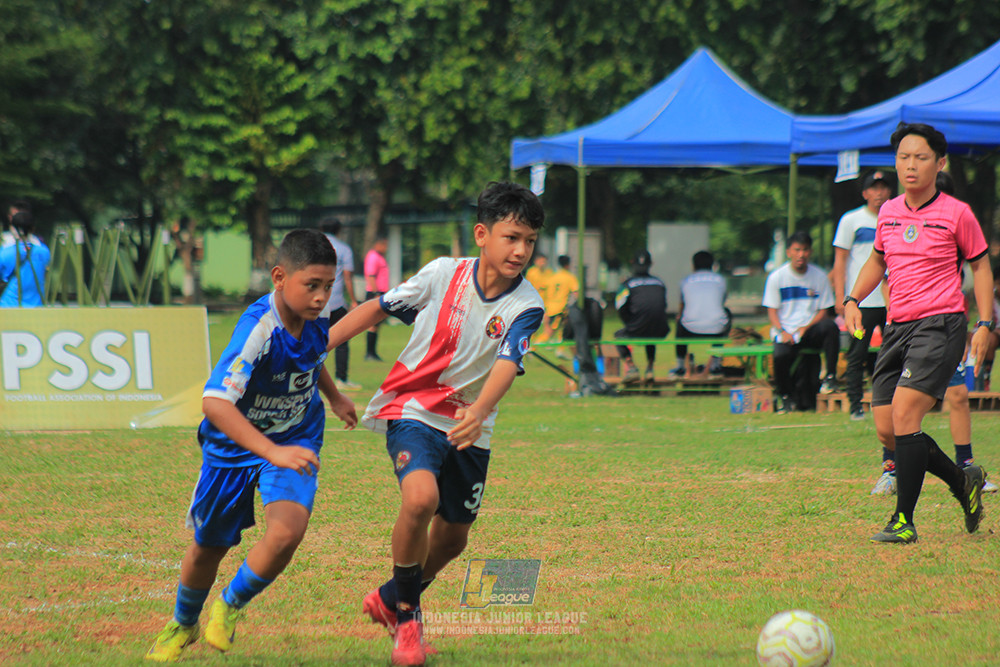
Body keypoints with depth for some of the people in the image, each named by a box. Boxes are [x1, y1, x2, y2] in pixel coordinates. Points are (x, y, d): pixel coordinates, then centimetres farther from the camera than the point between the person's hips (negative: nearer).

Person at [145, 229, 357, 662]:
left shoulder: (316, 314, -13)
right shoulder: (258, 329, -33)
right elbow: (214, 402, -44)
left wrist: (333, 397, 27)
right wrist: (273, 453, -51)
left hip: (296, 439, 3)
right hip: (233, 444, -3)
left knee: (287, 530, -23)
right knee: (208, 547, 13)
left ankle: (230, 607, 7)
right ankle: (183, 624, 46)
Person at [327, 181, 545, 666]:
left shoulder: (526, 307, -11)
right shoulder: (443, 274, -10)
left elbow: (506, 364, -27)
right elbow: (378, 308, 2)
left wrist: (477, 413, -46)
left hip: (469, 427, 3)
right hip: (412, 409, -3)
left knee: (452, 538, 13)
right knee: (420, 497, -29)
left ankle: (391, 599, 43)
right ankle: (406, 614, -7)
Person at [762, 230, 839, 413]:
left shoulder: (819, 276, 5)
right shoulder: (776, 277, 1)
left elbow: (823, 311, 5)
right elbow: (772, 311, 1)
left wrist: (806, 328, -13)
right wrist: (782, 332, -17)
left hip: (811, 330, 2)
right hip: (785, 331, -1)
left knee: (830, 327, -32)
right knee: (781, 354, -33)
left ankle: (830, 376, -21)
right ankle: (785, 397, -7)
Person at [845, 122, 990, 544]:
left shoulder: (956, 214, -4)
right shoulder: (888, 212, 11)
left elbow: (980, 265, 6)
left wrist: (984, 324, -2)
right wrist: (853, 299, 11)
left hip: (941, 323, -6)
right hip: (897, 327, 6)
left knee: (904, 414, -19)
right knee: (887, 430, 2)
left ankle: (904, 521, -13)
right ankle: (964, 482, 24)